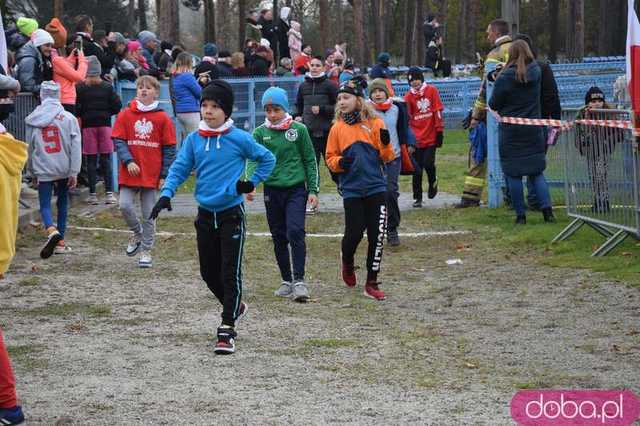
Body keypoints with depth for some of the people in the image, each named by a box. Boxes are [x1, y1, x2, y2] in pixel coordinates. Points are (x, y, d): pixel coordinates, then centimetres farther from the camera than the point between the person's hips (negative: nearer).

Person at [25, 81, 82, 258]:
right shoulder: (68, 118, -5)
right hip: (64, 169, 1)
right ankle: (60, 242, 18)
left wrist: (32, 171, 22)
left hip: (43, 170, -1)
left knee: (45, 205, 1)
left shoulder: (33, 120, 0)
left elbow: (30, 148, 9)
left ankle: (52, 230, -28)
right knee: (62, 203, 16)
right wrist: (74, 172, -6)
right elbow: (76, 146, -9)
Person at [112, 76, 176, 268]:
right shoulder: (125, 115, 3)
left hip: (152, 175, -1)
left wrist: (164, 174, -4)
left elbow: (169, 148, 1)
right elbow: (118, 140, 0)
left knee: (149, 214, 3)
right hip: (130, 172, 1)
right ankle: (137, 233, 16)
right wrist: (128, 161, -14)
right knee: (125, 206, -12)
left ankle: (146, 250, 13)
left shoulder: (162, 118, 0)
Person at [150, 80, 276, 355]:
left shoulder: (239, 138, -8)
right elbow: (180, 168, 2)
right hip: (205, 215, 5)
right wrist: (166, 194, -13)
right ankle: (235, 307, 38)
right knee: (209, 272, 13)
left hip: (232, 215, -5)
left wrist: (252, 182, -4)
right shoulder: (194, 139, 2)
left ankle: (227, 330, -6)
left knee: (230, 273, -7)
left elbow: (267, 159, 5)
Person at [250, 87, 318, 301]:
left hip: (296, 189, -2)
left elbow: (310, 160, 5)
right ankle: (286, 281, 19)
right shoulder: (260, 133, 2)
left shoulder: (299, 129, -1)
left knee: (295, 232, -17)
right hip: (272, 190, 2)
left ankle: (299, 280, -15)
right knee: (279, 237, 8)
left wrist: (313, 190, 1)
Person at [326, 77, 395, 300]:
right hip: (351, 190, 0)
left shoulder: (375, 124, 1)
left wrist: (386, 144, -16)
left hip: (376, 187, 0)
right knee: (354, 233, -5)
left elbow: (387, 158, 4)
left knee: (377, 235, -1)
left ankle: (372, 283, 11)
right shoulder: (337, 128, 4)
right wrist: (340, 162, -11)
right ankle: (348, 262, 30)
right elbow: (330, 158, 10)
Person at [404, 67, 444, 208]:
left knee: (428, 164, -10)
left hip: (431, 136, -1)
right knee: (417, 169, 2)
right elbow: (406, 118, 1)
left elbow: (438, 112, 1)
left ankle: (433, 182, 22)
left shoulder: (431, 91, 1)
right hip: (416, 137, 1)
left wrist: (439, 132, -2)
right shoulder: (409, 96, 3)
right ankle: (417, 198, 12)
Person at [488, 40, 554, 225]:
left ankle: (520, 215, 4)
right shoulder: (536, 72, -2)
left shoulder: (505, 78, -15)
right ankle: (547, 210, -3)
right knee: (537, 172, 10)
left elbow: (493, 105, -8)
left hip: (511, 132, -4)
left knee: (513, 174, 5)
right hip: (533, 131, 4)